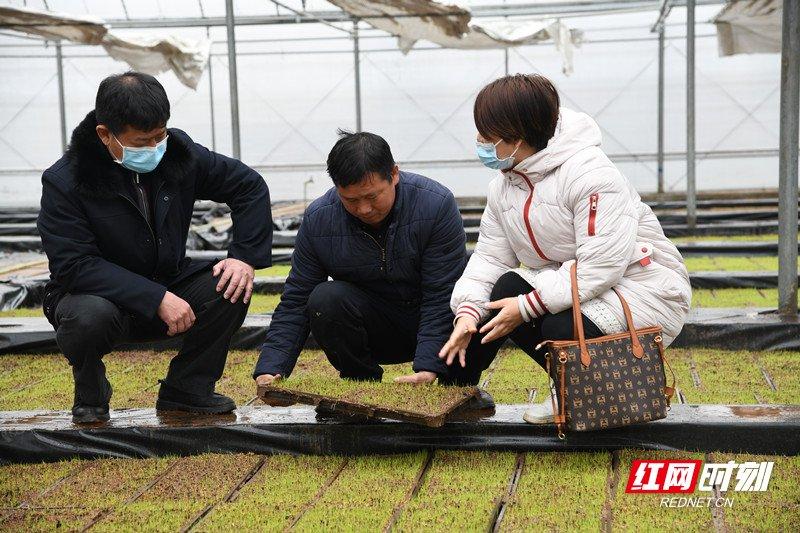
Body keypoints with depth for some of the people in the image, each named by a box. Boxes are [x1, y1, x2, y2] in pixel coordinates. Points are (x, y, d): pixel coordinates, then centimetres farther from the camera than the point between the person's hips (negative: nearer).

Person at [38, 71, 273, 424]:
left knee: (231, 288, -22)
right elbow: (74, 265, -26)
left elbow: (248, 184, 3)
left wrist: (246, 256, -11)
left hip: (168, 287, 4)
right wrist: (156, 299, -34)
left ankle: (186, 389, -1)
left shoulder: (178, 151, -7)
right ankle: (90, 395, -4)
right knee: (90, 316, -39)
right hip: (98, 294, -4)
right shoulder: (64, 181, -20)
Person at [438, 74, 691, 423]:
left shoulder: (591, 174, -24)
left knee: (563, 328, -32)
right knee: (501, 291, -14)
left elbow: (600, 267, -29)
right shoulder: (503, 186, 3)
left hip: (641, 286, -8)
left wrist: (527, 306, -27)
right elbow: (490, 257, 1)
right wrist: (467, 311, -18)